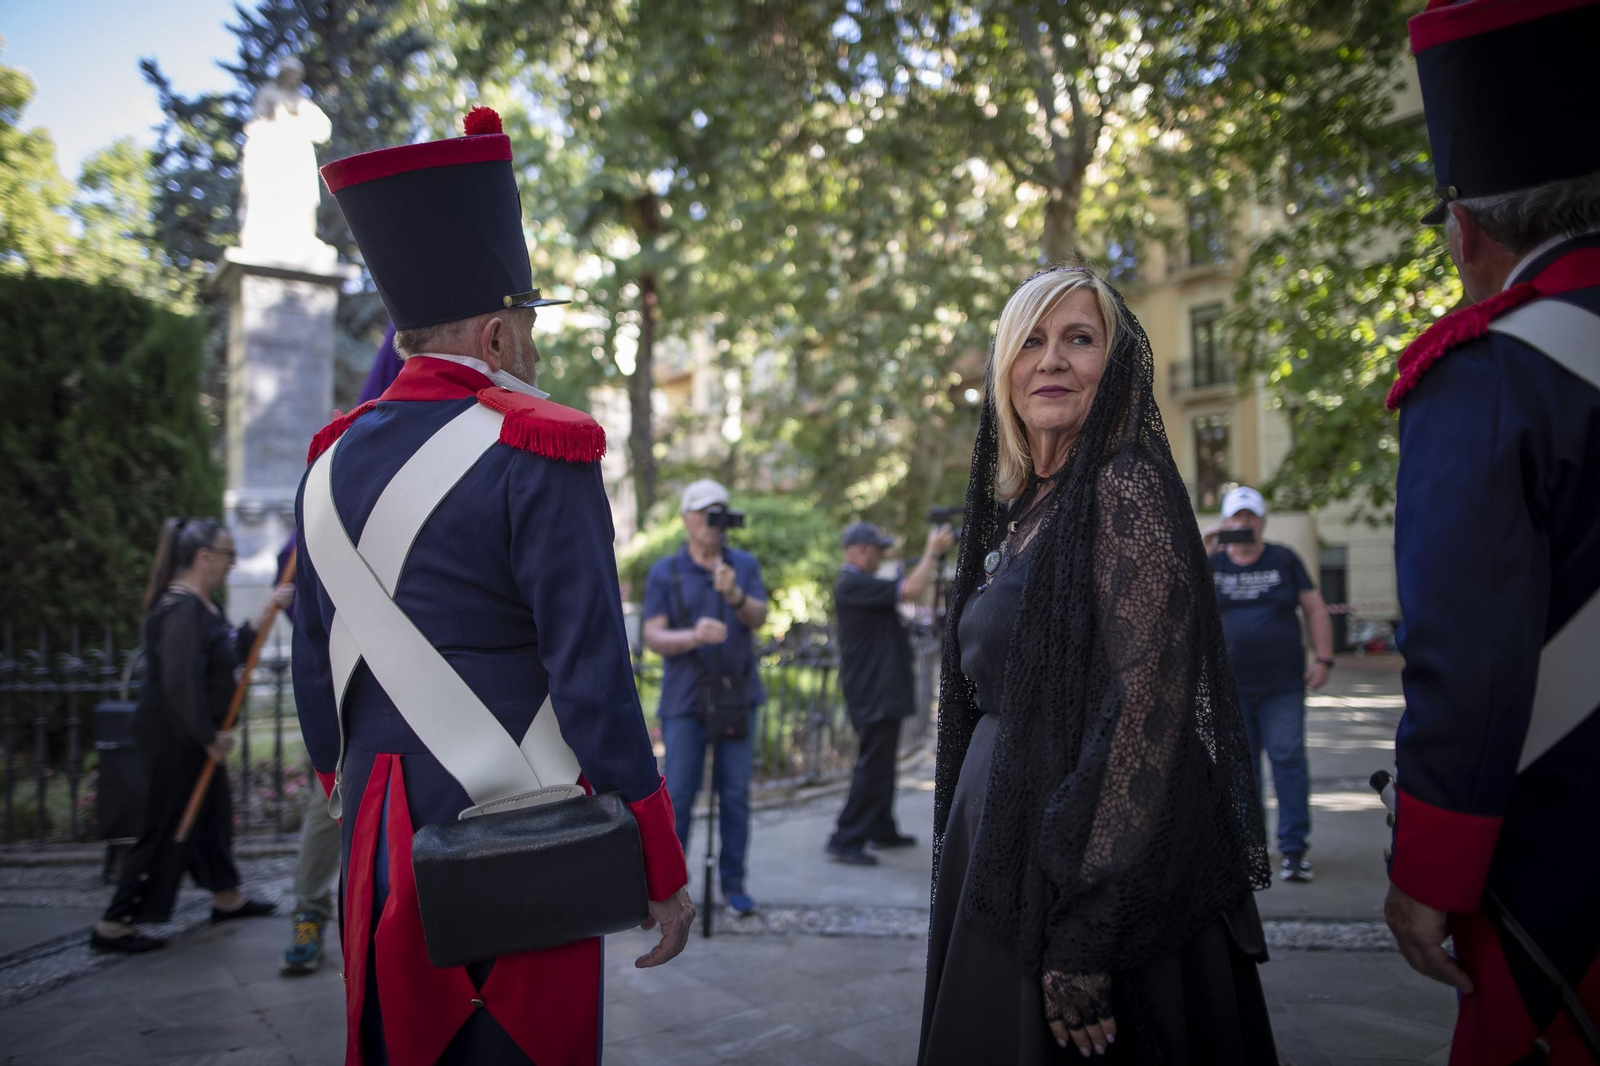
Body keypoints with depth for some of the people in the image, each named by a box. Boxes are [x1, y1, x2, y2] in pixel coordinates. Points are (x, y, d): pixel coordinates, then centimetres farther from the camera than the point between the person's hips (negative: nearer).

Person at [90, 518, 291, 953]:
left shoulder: (202, 605, 8)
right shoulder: (182, 609, -24)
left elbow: (231, 653, 13)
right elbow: (181, 682, -29)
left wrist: (265, 615, 4)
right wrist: (210, 737, -21)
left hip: (193, 735, 10)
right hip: (175, 737, -10)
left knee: (215, 812, 20)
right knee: (167, 829, -1)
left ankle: (226, 897, 36)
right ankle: (113, 925, 12)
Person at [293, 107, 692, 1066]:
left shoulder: (333, 462, 6)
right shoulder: (538, 450, -14)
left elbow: (316, 674, 13)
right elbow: (593, 676, -17)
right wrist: (663, 868, -9)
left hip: (382, 851, 7)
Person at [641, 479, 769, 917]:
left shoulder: (745, 565, 8)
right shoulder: (664, 572, 3)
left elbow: (759, 618, -6)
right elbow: (653, 637, -5)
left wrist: (735, 595, -27)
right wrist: (693, 636, -24)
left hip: (737, 695, 2)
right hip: (685, 699, -2)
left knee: (735, 794, 5)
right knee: (678, 794, -1)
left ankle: (733, 882, 16)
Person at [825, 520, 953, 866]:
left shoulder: (861, 584, 18)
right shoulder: (853, 584, -18)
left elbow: (903, 588, 20)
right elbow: (910, 591, -24)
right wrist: (932, 552, -15)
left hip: (880, 691, 11)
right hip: (874, 693, -11)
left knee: (881, 763, 19)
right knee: (873, 765, -8)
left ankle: (882, 830, 30)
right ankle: (846, 840, -3)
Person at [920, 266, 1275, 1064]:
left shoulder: (1126, 489, -14)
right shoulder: (1020, 509, 11)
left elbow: (1144, 719, -20)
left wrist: (1084, 946, -22)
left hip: (1083, 871, -8)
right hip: (1004, 848, 8)